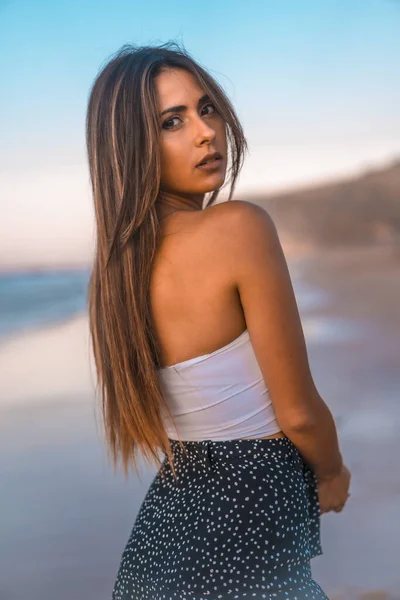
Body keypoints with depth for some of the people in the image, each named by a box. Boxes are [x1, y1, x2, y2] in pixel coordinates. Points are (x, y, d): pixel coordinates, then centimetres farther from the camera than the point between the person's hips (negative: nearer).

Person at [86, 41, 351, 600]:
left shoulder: (116, 262, 0)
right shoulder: (241, 227, -23)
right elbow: (298, 412, -18)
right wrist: (332, 475, 4)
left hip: (168, 511, 7)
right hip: (249, 523, -7)